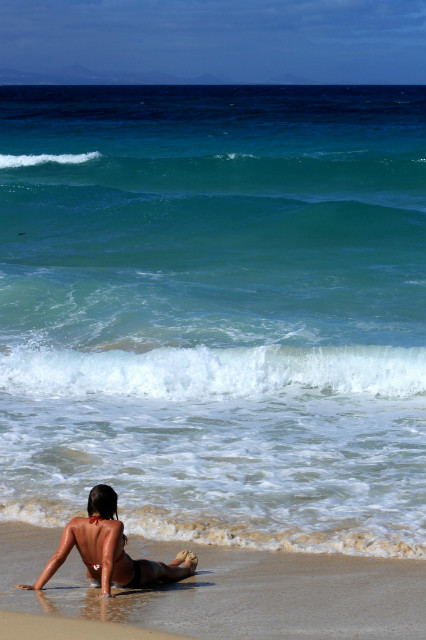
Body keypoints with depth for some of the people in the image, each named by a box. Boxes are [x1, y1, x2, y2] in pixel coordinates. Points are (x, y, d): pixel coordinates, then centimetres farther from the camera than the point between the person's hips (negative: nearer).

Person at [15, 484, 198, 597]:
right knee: (162, 570, 28)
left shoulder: (75, 525, -22)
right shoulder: (115, 526, -33)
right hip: (131, 579, -4)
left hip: (95, 575, 4)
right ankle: (188, 568, 64)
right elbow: (107, 561, -42)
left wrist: (37, 586, -27)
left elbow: (58, 557, -26)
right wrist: (106, 591, -46)